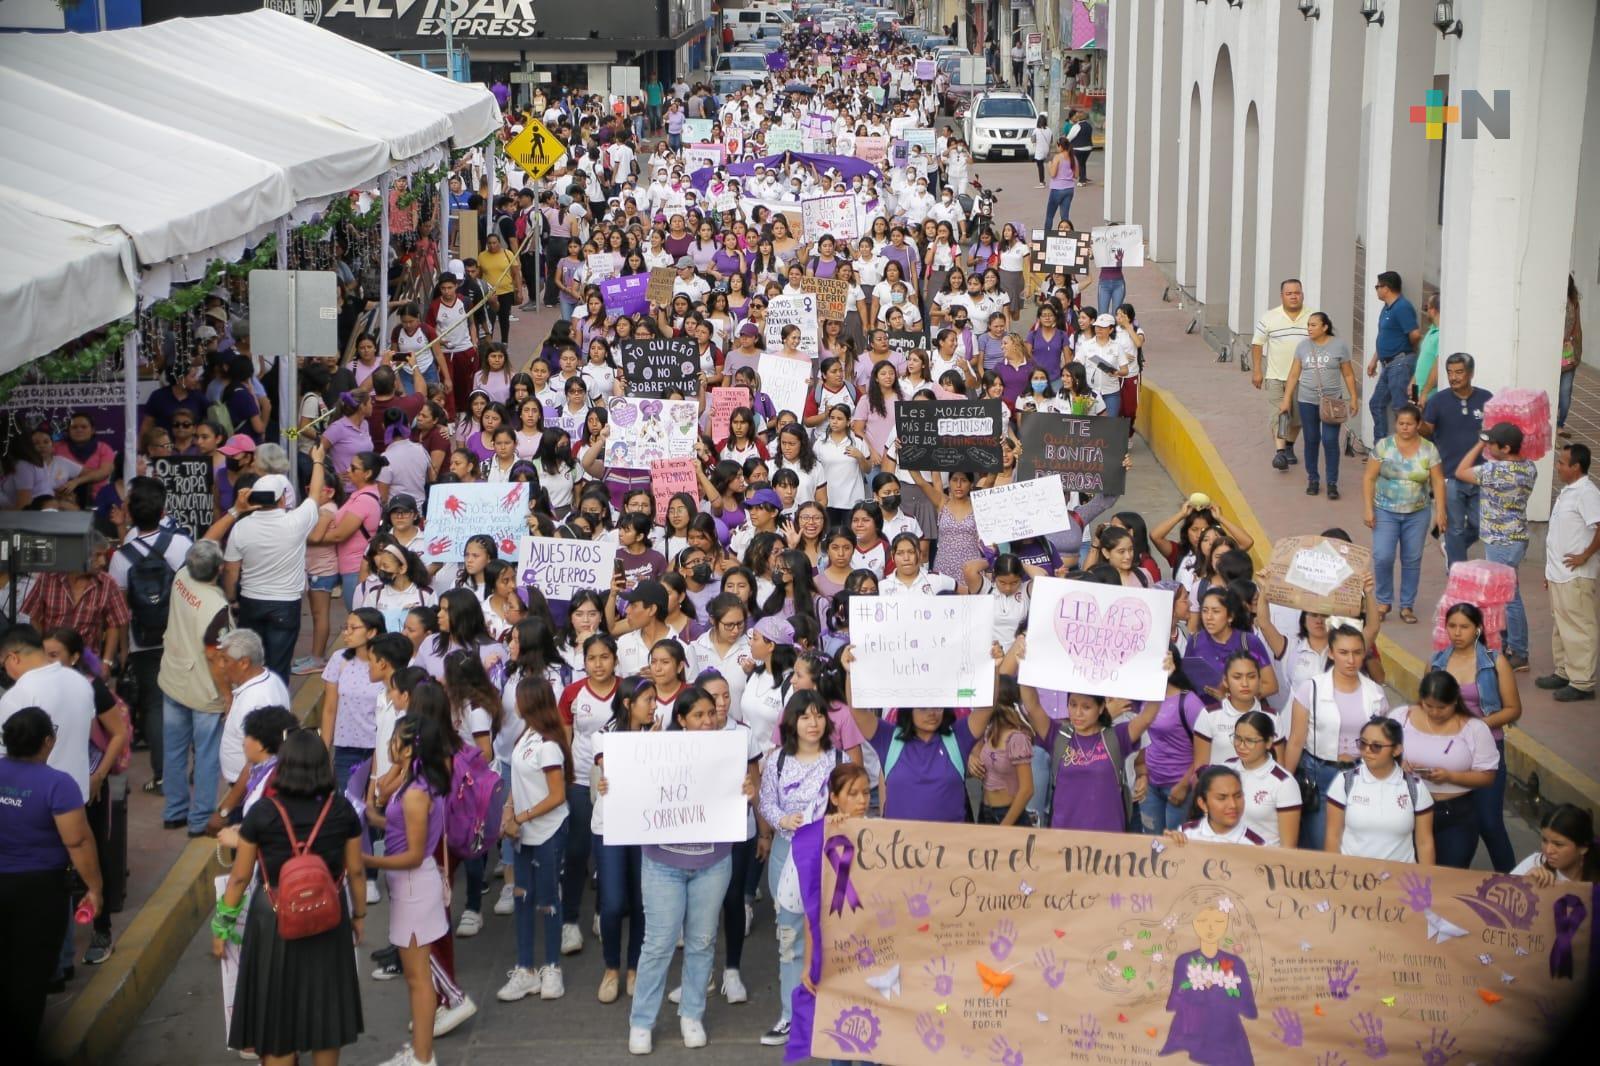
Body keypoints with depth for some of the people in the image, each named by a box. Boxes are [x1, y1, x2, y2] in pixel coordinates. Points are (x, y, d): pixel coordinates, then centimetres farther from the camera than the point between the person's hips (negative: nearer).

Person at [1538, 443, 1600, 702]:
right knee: (1562, 624, 17)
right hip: (1559, 573, 10)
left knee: (1578, 628, -4)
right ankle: (1564, 672, 28)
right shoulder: (1568, 491, 13)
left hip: (1576, 576, -10)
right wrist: (1551, 569, 21)